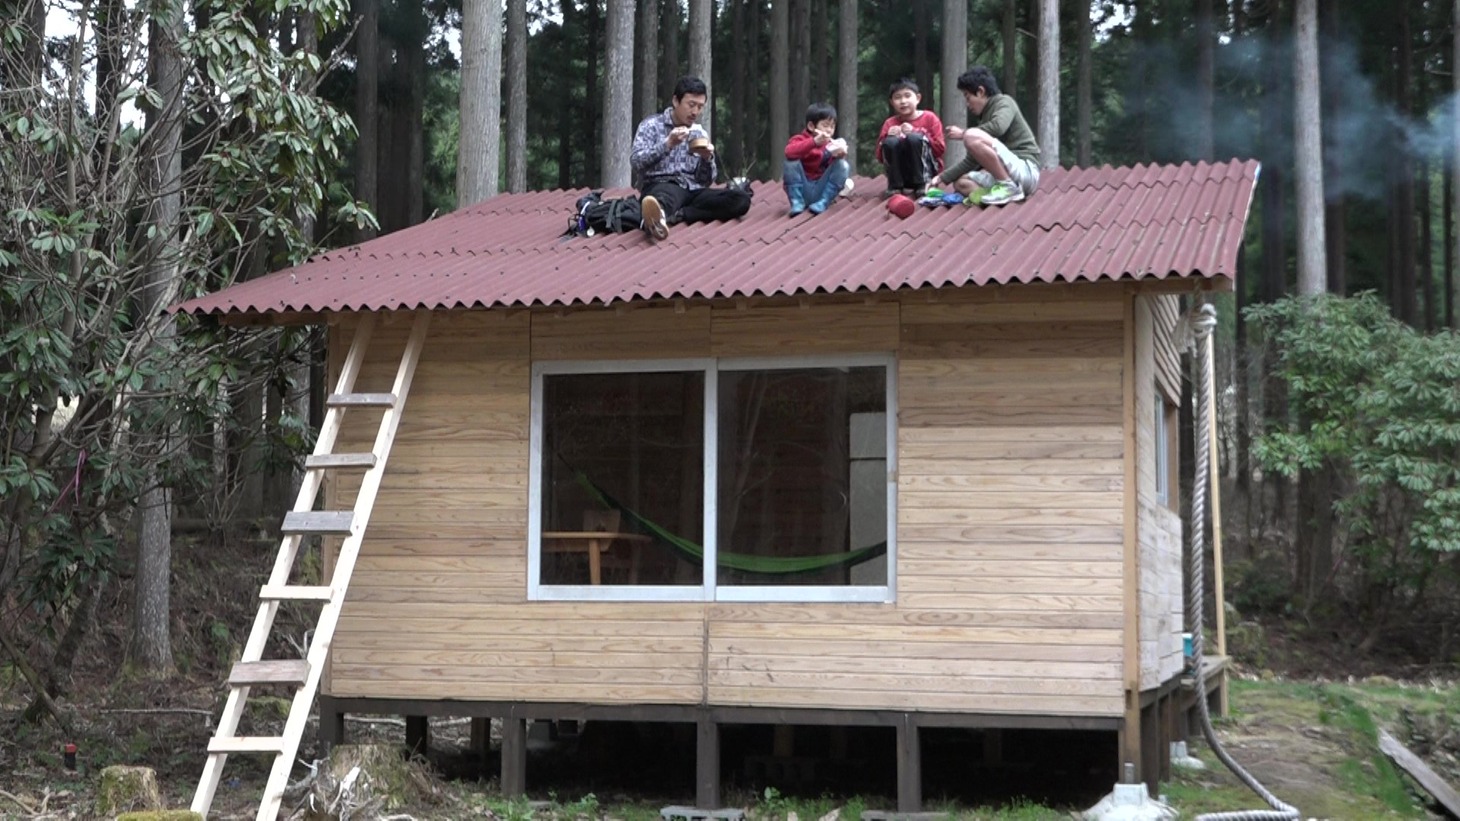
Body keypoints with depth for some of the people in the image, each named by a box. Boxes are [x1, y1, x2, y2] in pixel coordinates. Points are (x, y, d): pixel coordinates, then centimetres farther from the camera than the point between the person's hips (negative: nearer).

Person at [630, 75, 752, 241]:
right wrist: (667, 144, -16)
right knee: (669, 193, -42)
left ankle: (674, 215, -40)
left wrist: (708, 158, -1)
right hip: (662, 185, -5)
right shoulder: (652, 125, 8)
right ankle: (658, 215, -79)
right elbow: (636, 162, -6)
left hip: (692, 191, 5)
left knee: (741, 198, -23)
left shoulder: (700, 133, 22)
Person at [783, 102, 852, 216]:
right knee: (791, 163, -24)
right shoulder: (800, 139, -1)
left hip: (821, 190, 2)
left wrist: (839, 154, -28)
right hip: (802, 190, -2)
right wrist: (814, 142, -34)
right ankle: (797, 203, -19)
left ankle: (822, 203, -18)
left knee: (843, 165, -16)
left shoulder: (831, 144, 11)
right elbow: (789, 152, -25)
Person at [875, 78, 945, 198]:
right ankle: (895, 187, -14)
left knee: (914, 138, -28)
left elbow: (940, 149, -9)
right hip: (900, 173, 2)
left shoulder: (929, 118, 1)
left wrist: (915, 133, -18)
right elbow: (880, 158, 3)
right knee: (891, 142, -24)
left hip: (928, 170, -2)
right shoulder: (890, 124, 6)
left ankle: (923, 184, -20)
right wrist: (887, 137, -16)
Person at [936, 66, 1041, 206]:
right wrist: (942, 178, 15)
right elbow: (972, 160, 22)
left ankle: (1009, 187, -17)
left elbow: (998, 127, -24)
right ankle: (1009, 192, -8)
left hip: (1025, 170, -9)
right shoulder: (984, 118, 21)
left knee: (972, 137, -24)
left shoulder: (1004, 102, -1)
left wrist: (963, 133, -10)